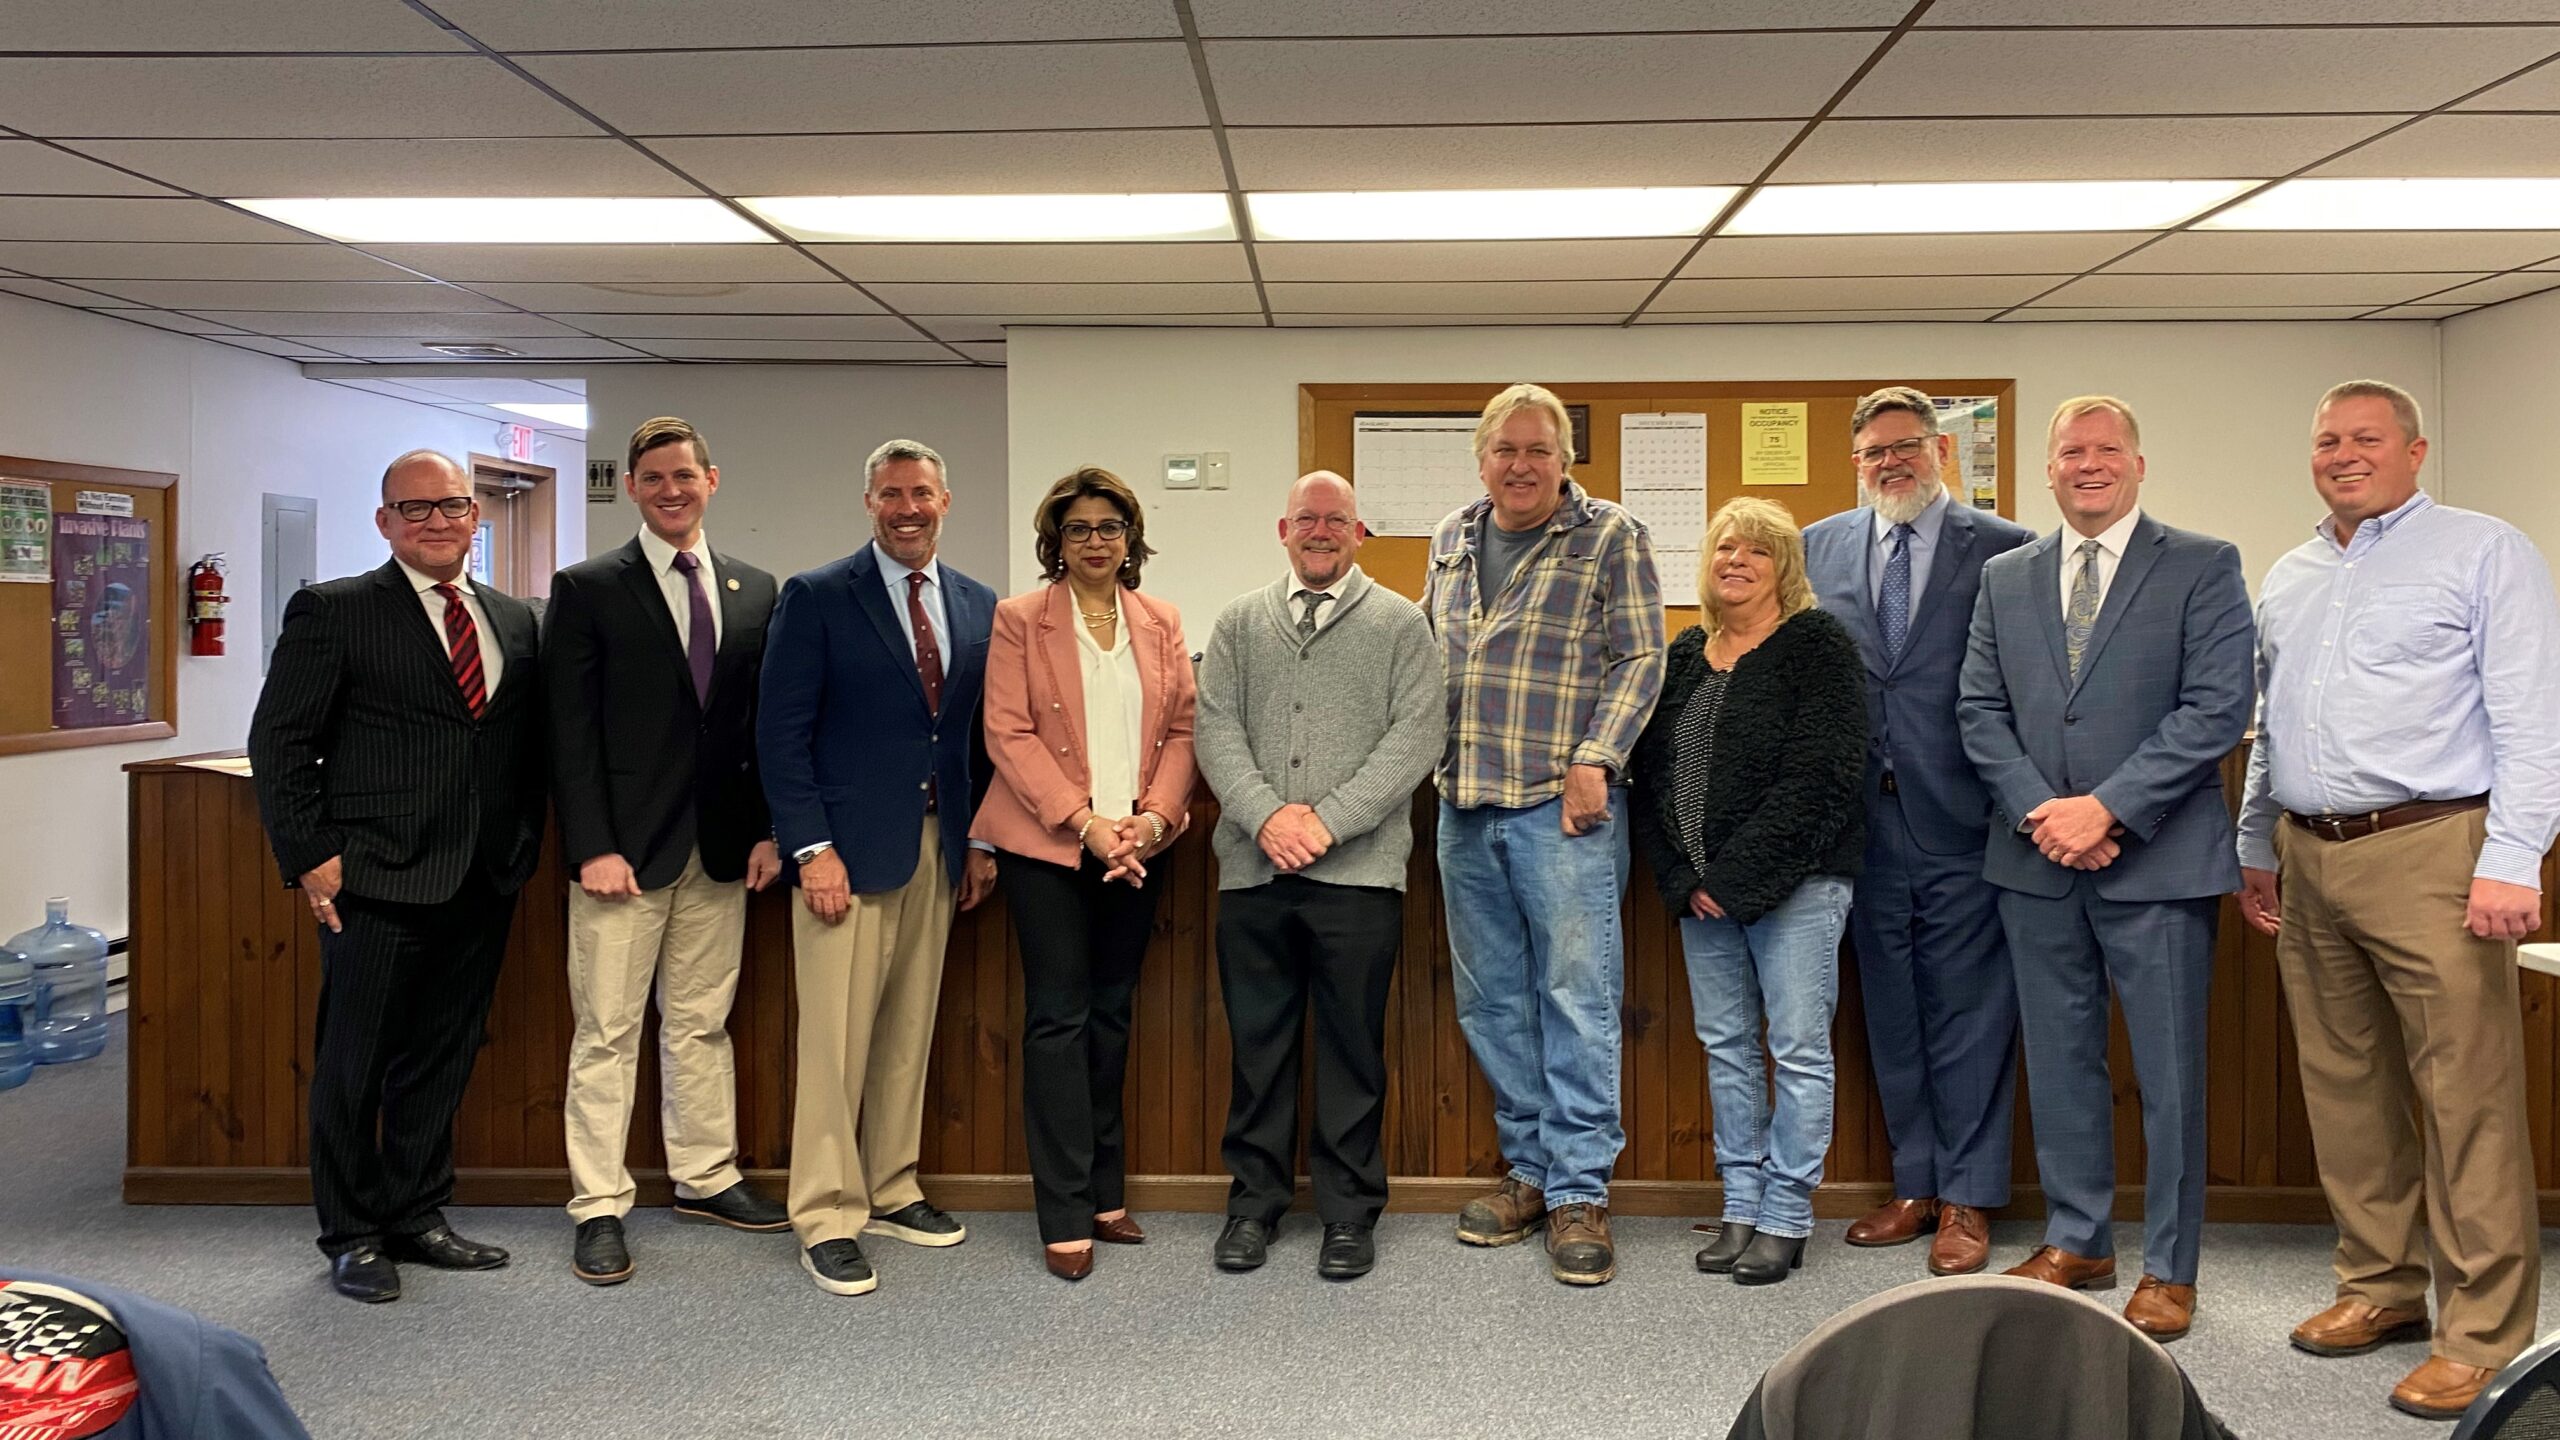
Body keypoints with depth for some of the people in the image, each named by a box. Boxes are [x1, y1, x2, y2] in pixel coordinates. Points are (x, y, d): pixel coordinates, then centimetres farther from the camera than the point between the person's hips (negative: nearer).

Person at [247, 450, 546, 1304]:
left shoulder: (515, 621, 12)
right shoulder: (333, 612, -2)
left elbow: (529, 744, 16)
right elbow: (279, 742, -4)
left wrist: (523, 843, 6)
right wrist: (310, 856, -10)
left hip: (481, 884, 5)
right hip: (376, 884, -4)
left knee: (442, 1059, 13)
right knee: (354, 1064, 5)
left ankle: (416, 1217, 27)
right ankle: (351, 1236, 19)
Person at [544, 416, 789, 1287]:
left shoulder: (754, 591, 10)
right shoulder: (588, 589, -2)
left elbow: (766, 720, 11)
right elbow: (572, 732, -7)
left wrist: (768, 829, 3)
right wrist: (593, 847, -14)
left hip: (721, 848, 4)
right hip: (625, 848, -4)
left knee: (703, 1023, 13)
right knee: (607, 1033, 1)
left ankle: (706, 1178, 25)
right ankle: (599, 1209, 9)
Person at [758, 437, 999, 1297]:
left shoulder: (977, 605, 10)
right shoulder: (817, 597, -4)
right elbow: (781, 733, -7)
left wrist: (981, 840, 9)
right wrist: (812, 848, -13)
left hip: (938, 849, 5)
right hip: (849, 848, -5)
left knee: (910, 1031, 11)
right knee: (836, 1038, -2)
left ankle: (892, 1192, 24)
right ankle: (827, 1220, 7)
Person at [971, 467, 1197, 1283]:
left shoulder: (1161, 623, 11)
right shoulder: (1020, 620, -1)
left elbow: (1181, 728, 7)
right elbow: (1009, 735, -8)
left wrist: (1153, 818, -9)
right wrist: (1084, 822, -16)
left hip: (1136, 848, 4)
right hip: (1047, 846, -4)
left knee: (1112, 1015, 10)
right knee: (1058, 1018, -4)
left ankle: (1105, 1194, 20)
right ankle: (1066, 1218, 1)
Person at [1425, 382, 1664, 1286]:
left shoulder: (1611, 538, -1)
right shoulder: (1451, 540, 14)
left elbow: (1640, 659, -4)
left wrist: (1593, 759, -14)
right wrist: (1431, 760, 13)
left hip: (1562, 804, -5)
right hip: (1464, 804, 6)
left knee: (1577, 995, -5)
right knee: (1490, 1001, 10)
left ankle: (1579, 1192, 3)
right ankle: (1530, 1168, 22)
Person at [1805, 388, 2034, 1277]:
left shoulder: (2005, 551, -1)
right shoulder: (1818, 549, 9)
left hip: (1961, 820, -4)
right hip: (1866, 823, 4)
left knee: (1969, 1015, 3)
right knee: (1890, 1013, 12)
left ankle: (1966, 1200, 15)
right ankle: (1915, 1185, 25)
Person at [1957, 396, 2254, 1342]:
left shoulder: (2202, 568, 0)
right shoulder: (2005, 578, 12)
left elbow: (2217, 708, -9)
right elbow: (1980, 711, 8)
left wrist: (2107, 808, -16)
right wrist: (2038, 811, -8)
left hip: (2157, 860, -4)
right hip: (2038, 863, 4)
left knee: (2169, 1074, 3)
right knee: (2059, 1061, 12)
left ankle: (2169, 1270, 16)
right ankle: (2076, 1241, 25)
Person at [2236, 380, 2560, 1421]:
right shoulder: (2287, 581, 17)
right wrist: (2256, 849, 20)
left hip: (2429, 855, -6)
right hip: (2308, 861, 7)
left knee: (2468, 1100, -4)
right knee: (2342, 1086, 12)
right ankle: (2381, 1287, 25)